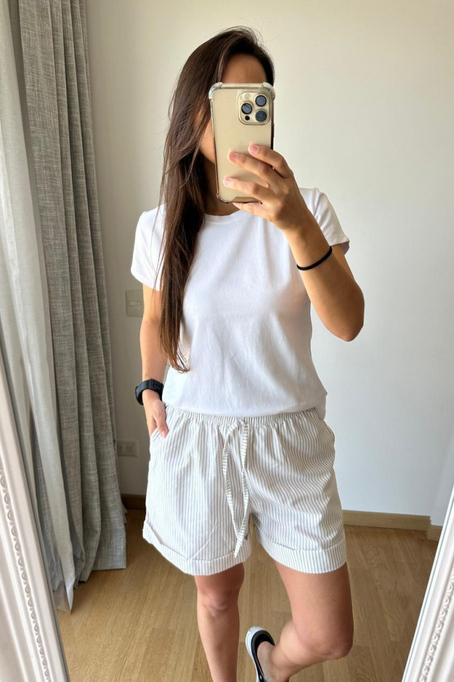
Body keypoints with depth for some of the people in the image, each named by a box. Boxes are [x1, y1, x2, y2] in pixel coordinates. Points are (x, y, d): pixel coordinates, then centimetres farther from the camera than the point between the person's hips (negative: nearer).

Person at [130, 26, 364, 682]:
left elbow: (348, 323, -19)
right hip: (194, 436, 1)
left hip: (289, 437, 0)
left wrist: (297, 225, -34)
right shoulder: (159, 226, -3)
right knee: (216, 594, 23)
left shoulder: (306, 208, -7)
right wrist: (151, 388, -3)